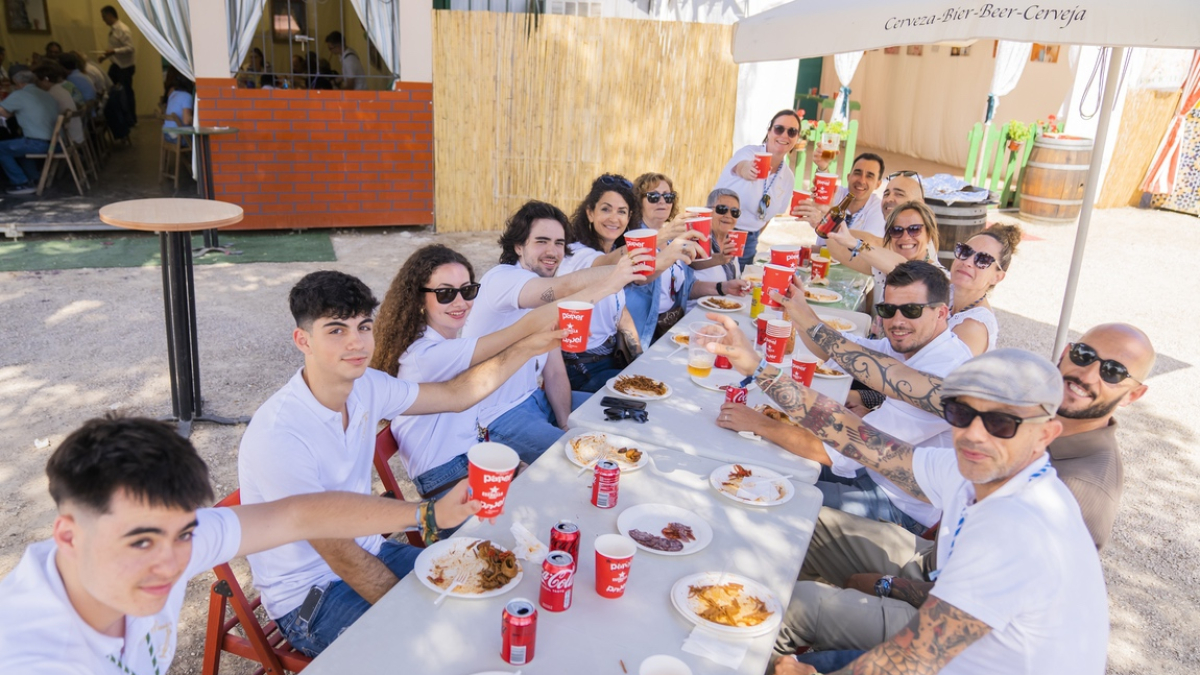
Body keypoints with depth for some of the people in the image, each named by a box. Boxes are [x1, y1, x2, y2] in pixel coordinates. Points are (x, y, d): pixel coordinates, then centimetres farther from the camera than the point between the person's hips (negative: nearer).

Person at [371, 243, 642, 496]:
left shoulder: (450, 343, 6)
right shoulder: (426, 355, -24)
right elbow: (527, 328, -30)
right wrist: (606, 286, -29)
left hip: (472, 458, 8)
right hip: (447, 481, -8)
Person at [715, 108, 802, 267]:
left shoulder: (788, 178, 4)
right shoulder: (750, 153, -11)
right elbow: (741, 168, -35)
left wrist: (752, 239, 9)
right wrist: (748, 169, -57)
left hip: (748, 242, 5)